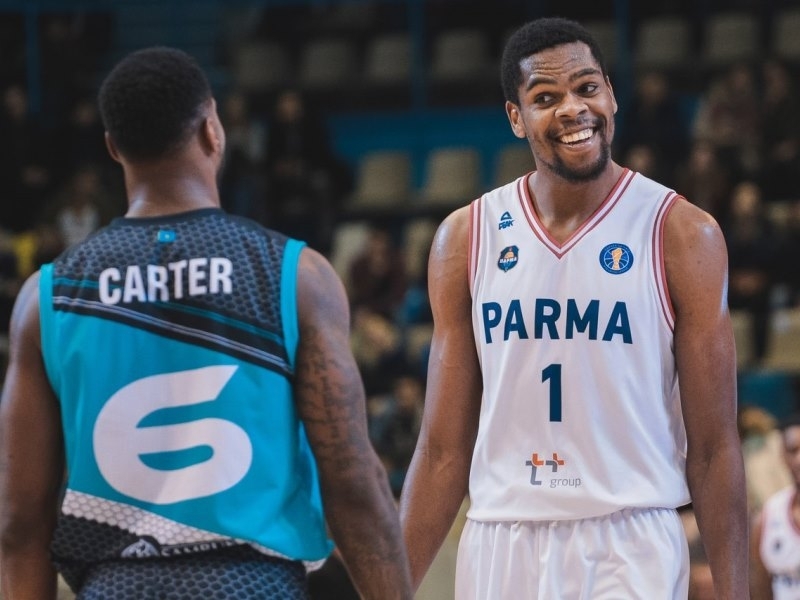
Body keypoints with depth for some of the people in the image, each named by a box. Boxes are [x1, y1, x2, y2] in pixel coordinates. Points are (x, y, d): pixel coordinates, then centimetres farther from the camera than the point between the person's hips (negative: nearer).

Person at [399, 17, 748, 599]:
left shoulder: (681, 234, -2)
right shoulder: (466, 238, 6)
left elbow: (713, 447, -2)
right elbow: (444, 448, 8)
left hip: (631, 550, -3)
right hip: (499, 548, 3)